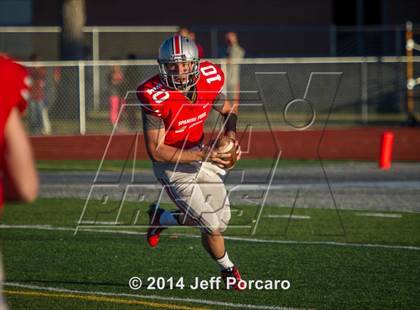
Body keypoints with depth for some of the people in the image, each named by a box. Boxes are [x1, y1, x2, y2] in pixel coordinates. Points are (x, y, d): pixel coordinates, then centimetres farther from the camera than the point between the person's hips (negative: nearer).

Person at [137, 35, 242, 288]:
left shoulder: (209, 80, -13)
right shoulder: (156, 97, -29)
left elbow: (228, 111, 9)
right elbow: (156, 151, -25)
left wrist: (231, 133, -15)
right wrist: (202, 155, -30)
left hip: (200, 154, 6)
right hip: (171, 164, -6)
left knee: (222, 219, 10)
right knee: (212, 227, -9)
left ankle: (161, 218, 33)